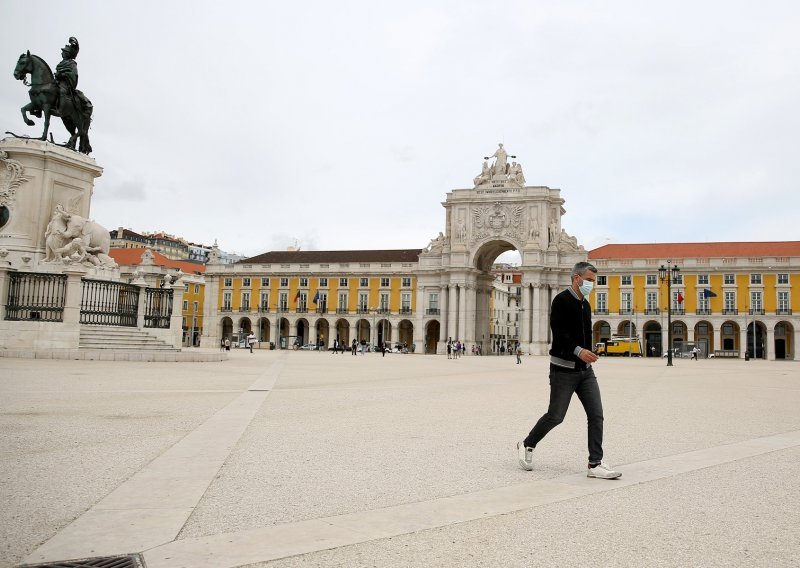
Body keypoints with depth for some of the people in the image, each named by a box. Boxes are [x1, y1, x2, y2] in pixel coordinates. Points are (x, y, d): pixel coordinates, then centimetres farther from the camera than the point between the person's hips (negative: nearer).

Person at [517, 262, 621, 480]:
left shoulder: (585, 305, 15)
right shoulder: (561, 300, -10)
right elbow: (558, 332, -22)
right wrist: (578, 351, -34)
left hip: (585, 370, 7)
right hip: (564, 369, -7)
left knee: (596, 415, -2)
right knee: (555, 416, 2)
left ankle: (595, 464, 3)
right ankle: (526, 445, 24)